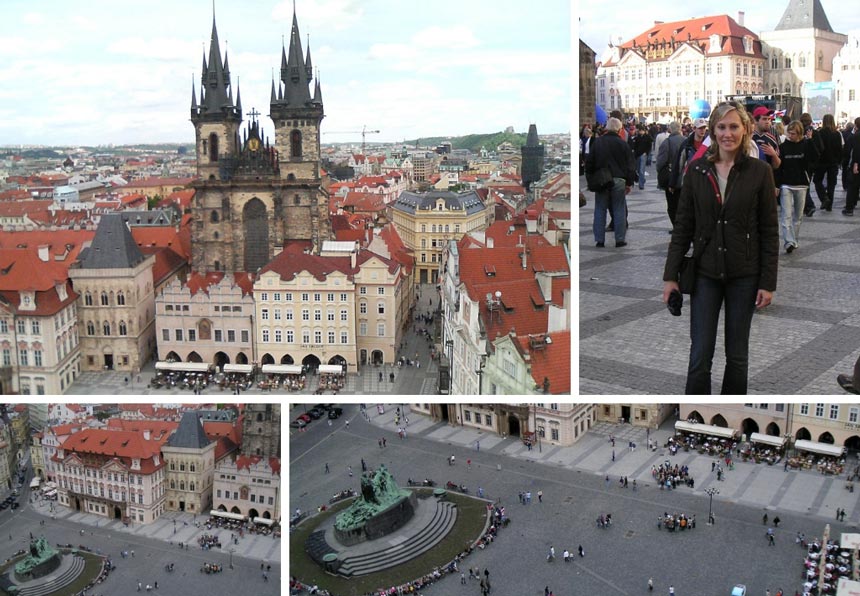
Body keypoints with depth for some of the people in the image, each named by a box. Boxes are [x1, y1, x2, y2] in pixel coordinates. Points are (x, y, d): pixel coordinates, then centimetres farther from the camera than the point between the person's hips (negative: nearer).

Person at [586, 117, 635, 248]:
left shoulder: (597, 143, 1)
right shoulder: (622, 144, -3)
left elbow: (589, 163, 4)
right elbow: (630, 166, 0)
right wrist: (629, 183, 8)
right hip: (618, 180, -1)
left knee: (600, 210, 7)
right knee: (619, 210, 6)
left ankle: (599, 240, 6)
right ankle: (620, 239, 6)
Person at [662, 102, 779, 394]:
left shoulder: (760, 171, -3)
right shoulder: (696, 170, 1)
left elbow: (769, 231, -2)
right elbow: (682, 226, 3)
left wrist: (768, 282, -6)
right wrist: (670, 275, -1)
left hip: (744, 275, -1)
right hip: (705, 273, 1)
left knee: (737, 354, 10)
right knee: (700, 355, -1)